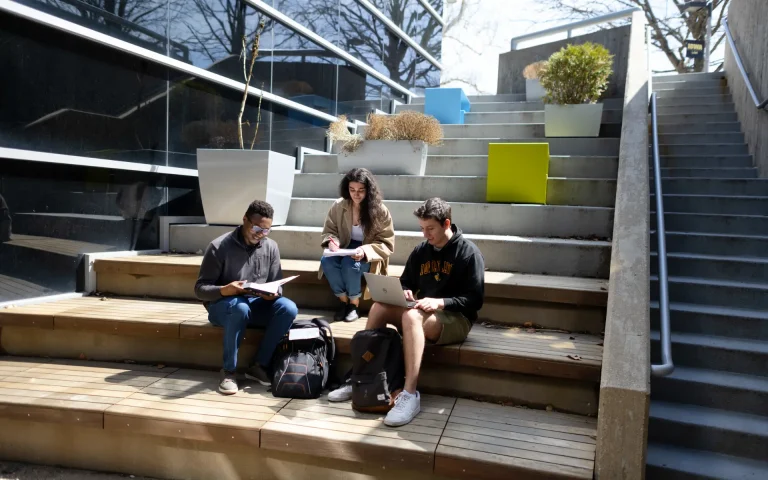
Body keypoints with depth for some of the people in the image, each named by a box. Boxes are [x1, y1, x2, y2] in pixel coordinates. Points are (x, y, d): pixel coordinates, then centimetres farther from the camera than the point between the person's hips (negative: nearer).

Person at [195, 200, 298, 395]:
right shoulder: (219, 246, -12)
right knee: (240, 308, -39)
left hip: (256, 304, 4)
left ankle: (259, 365, -12)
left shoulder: (271, 247, 2)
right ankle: (229, 370, -20)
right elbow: (200, 289, -11)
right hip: (222, 305, -4)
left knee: (288, 308, -25)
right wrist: (224, 290, -32)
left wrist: (273, 293, -20)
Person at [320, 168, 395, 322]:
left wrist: (365, 250, -28)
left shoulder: (380, 211, -11)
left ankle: (354, 303, -8)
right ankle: (344, 301, -7)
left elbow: (386, 244, -10)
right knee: (326, 261, -29)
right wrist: (332, 242, -20)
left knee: (350, 264, -35)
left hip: (369, 256, -3)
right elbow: (328, 231, 5)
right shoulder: (338, 206, -4)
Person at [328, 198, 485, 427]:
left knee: (411, 316, -36)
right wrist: (403, 293, -9)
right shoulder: (421, 250, 10)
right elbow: (406, 283, 17)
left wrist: (439, 302, -26)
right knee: (379, 306, -20)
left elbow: (475, 300, -12)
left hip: (456, 318, -6)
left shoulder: (468, 252, -7)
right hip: (423, 314, 6)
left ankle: (410, 395, -39)